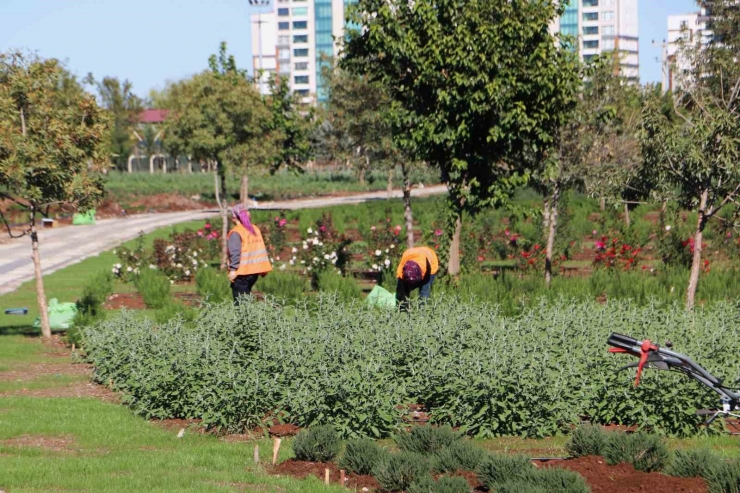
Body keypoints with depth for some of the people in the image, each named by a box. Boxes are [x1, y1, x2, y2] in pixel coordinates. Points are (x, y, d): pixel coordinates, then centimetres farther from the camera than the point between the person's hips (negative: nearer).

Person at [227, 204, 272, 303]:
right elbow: (262, 249, 14)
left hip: (242, 272, -8)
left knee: (240, 300, -4)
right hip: (254, 270, 8)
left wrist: (233, 269, -17)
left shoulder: (235, 233, -11)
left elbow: (235, 253, -18)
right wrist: (263, 268, 16)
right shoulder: (255, 229, 13)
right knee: (246, 294, 18)